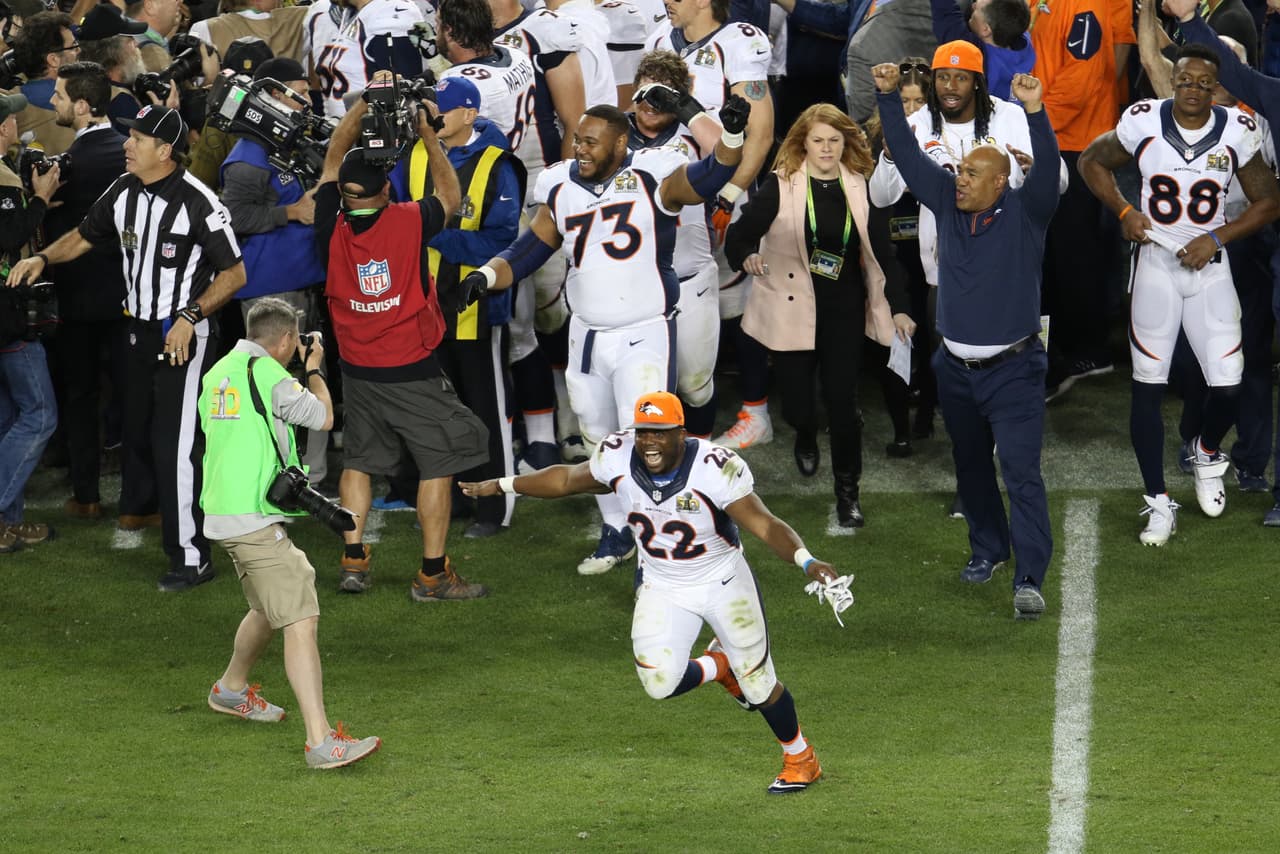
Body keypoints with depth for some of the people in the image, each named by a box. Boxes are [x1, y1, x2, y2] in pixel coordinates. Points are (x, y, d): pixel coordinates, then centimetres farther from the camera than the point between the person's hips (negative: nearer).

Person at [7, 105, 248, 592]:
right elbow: (83, 237, 17)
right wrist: (44, 258, 0)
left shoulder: (197, 203, -20)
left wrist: (190, 317, -20)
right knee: (136, 424, 21)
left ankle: (191, 557, -6)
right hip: (140, 328, 7)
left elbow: (234, 274, -13)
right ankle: (139, 507, 47)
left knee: (175, 442, -11)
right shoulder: (123, 192, 1)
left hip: (185, 336, -7)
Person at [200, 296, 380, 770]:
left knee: (269, 607, 30)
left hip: (223, 513, 9)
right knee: (301, 621, -14)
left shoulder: (219, 372, 13)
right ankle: (321, 742, -22)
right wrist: (314, 371, 15)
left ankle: (231, 689, 50)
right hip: (254, 519, -9)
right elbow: (323, 417, -2)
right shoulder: (267, 373, -13)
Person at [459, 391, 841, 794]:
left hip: (724, 583, -3)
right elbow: (567, 479, 5)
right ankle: (718, 666, 20)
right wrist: (503, 486, 12)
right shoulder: (619, 459, -16)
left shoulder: (714, 469, -29)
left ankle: (800, 758, 34)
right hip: (662, 587, 3)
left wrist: (807, 561, -48)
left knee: (758, 684, 5)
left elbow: (766, 525, -31)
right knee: (660, 682, -15)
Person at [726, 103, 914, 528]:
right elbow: (739, 234, -9)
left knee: (843, 401, -2)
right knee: (798, 404, 4)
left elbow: (881, 250, 3)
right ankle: (806, 439, 43)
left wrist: (898, 307, -2)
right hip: (791, 308, -1)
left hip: (843, 309, 1)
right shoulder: (780, 186, -8)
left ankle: (848, 490, 14)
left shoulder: (860, 187, 0)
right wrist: (746, 257, -32)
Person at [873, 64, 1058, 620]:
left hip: (1012, 370, -6)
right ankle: (987, 550, 37)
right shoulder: (949, 204, 2)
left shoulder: (1024, 213, -10)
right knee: (970, 466, 19)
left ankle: (1030, 579, -18)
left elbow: (1047, 171, -27)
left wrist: (1036, 114, -41)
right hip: (956, 367, 6)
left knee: (1021, 471, -13)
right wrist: (888, 97, -1)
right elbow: (908, 157, 5)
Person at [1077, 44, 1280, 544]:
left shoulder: (1237, 132, -6)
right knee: (1148, 386, -1)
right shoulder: (1144, 122, -8)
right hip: (1156, 264, -1)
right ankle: (1158, 502, 10)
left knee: (1228, 386, -5)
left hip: (1208, 266, 1)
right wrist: (1123, 211, -6)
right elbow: (1093, 162, 9)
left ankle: (1208, 455, 29)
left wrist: (1217, 238, -10)